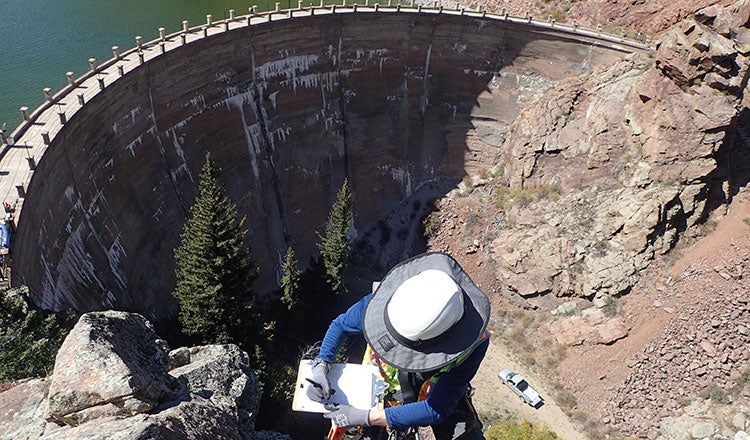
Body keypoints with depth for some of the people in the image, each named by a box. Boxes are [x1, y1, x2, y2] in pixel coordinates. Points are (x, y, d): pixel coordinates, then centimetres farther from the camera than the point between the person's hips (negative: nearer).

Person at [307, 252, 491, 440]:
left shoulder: (474, 345, -37)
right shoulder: (385, 298, -33)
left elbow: (437, 409, -31)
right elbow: (340, 325, -12)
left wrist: (365, 418, -33)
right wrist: (321, 365, -27)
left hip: (440, 395, -1)